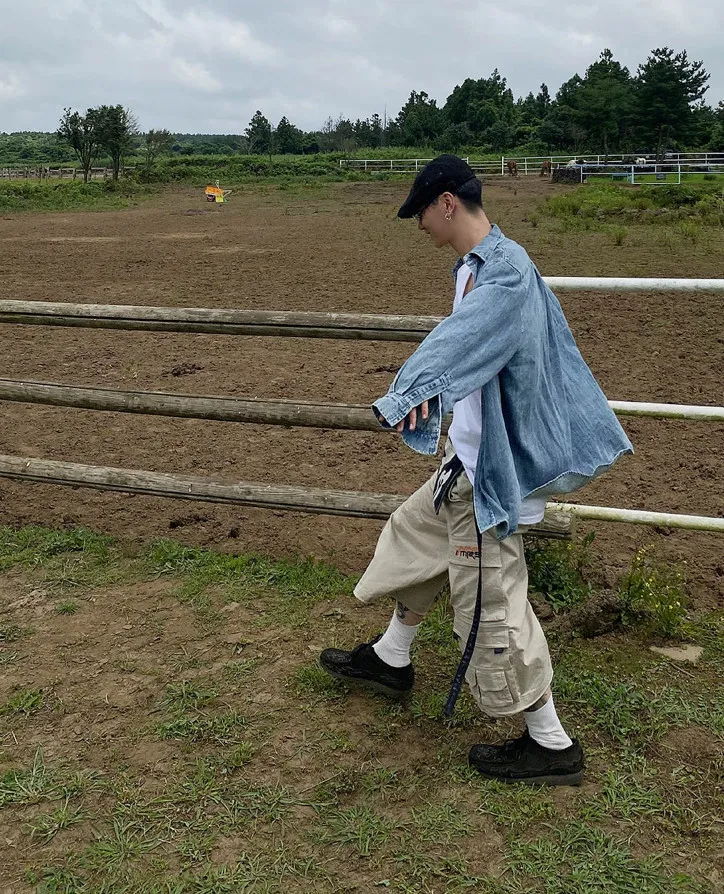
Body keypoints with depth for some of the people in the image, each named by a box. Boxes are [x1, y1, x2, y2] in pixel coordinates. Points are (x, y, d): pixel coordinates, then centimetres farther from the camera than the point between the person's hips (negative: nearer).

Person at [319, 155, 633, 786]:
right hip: (470, 454, 10)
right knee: (417, 533, 24)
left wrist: (415, 390, -56)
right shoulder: (481, 264, 8)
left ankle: (552, 745, 11)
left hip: (491, 462, -10)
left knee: (491, 595, -3)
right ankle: (390, 660, 44)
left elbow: (465, 333, -42)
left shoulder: (505, 270, -24)